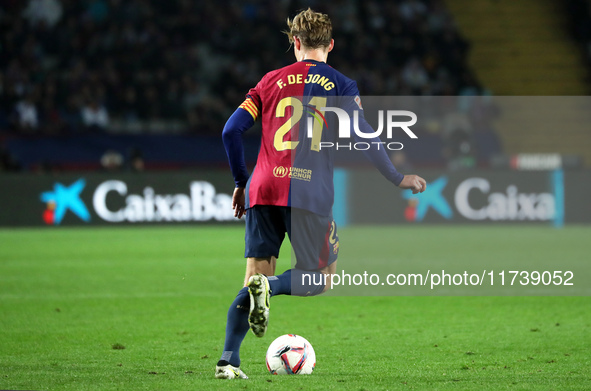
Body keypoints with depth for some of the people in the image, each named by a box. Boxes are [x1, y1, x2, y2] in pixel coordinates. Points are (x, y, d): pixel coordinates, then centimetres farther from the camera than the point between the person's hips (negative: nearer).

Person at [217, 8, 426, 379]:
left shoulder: (271, 81, 15)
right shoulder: (341, 85, 8)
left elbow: (232, 131, 10)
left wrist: (241, 182, 21)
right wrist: (397, 178, 5)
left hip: (263, 191, 3)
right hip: (310, 193, -3)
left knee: (255, 279, 9)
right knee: (321, 279, 10)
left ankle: (228, 359, -7)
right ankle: (269, 287, -21)